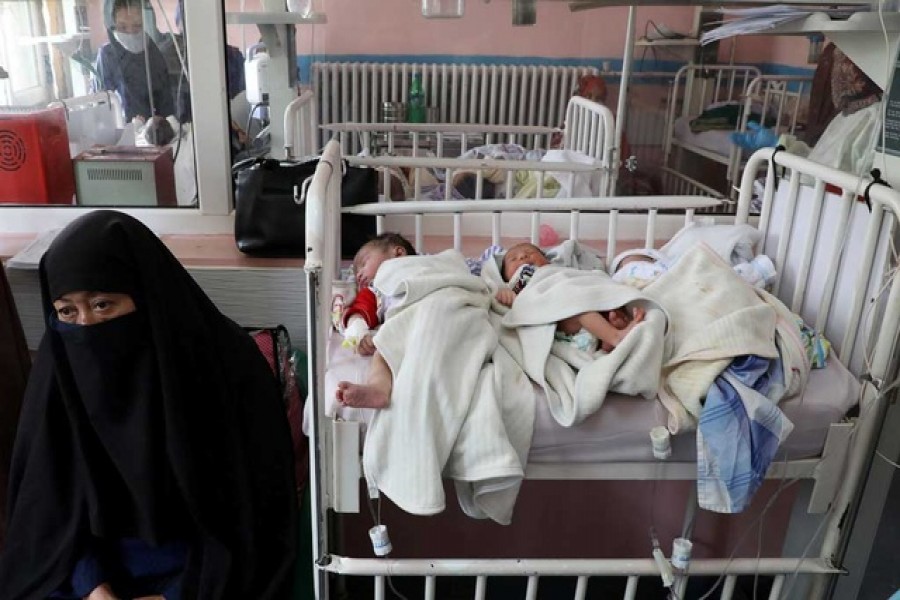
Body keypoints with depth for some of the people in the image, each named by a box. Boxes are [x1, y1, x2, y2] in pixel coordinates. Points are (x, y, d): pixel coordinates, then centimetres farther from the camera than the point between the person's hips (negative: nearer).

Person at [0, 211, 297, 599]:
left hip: (204, 562, -3)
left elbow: (255, 506, -14)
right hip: (95, 561, 3)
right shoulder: (60, 365, -8)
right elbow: (50, 497, -1)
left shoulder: (225, 363, -19)